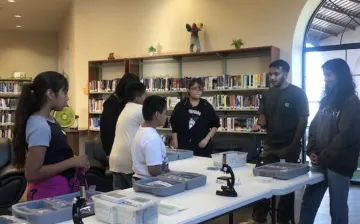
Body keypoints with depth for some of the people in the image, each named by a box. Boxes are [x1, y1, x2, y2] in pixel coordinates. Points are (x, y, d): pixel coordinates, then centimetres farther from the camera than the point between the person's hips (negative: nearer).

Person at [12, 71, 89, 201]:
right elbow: (32, 174, -24)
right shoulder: (40, 126, -22)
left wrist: (75, 163, 5)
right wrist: (72, 162, -23)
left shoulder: (49, 120, 5)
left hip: (61, 190, 9)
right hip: (50, 194, -9)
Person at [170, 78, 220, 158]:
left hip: (202, 148, 1)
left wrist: (207, 138, -2)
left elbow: (215, 125, 9)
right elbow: (174, 126, 6)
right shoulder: (181, 105, 4)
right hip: (183, 146, -1)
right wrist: (175, 143, 0)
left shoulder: (207, 106, 7)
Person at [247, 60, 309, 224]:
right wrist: (259, 124, -15)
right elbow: (263, 116, 9)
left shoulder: (297, 93, -8)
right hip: (270, 144, 5)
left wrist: (294, 145, -14)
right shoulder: (267, 95, 6)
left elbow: (303, 120, -9)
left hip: (289, 146, -4)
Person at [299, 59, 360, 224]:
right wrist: (311, 151, 1)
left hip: (338, 164, -7)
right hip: (321, 162, 7)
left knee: (337, 209, 4)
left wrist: (323, 158, -13)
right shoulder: (327, 99, 14)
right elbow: (314, 127, 15)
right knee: (308, 203, 10)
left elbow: (345, 136, -16)